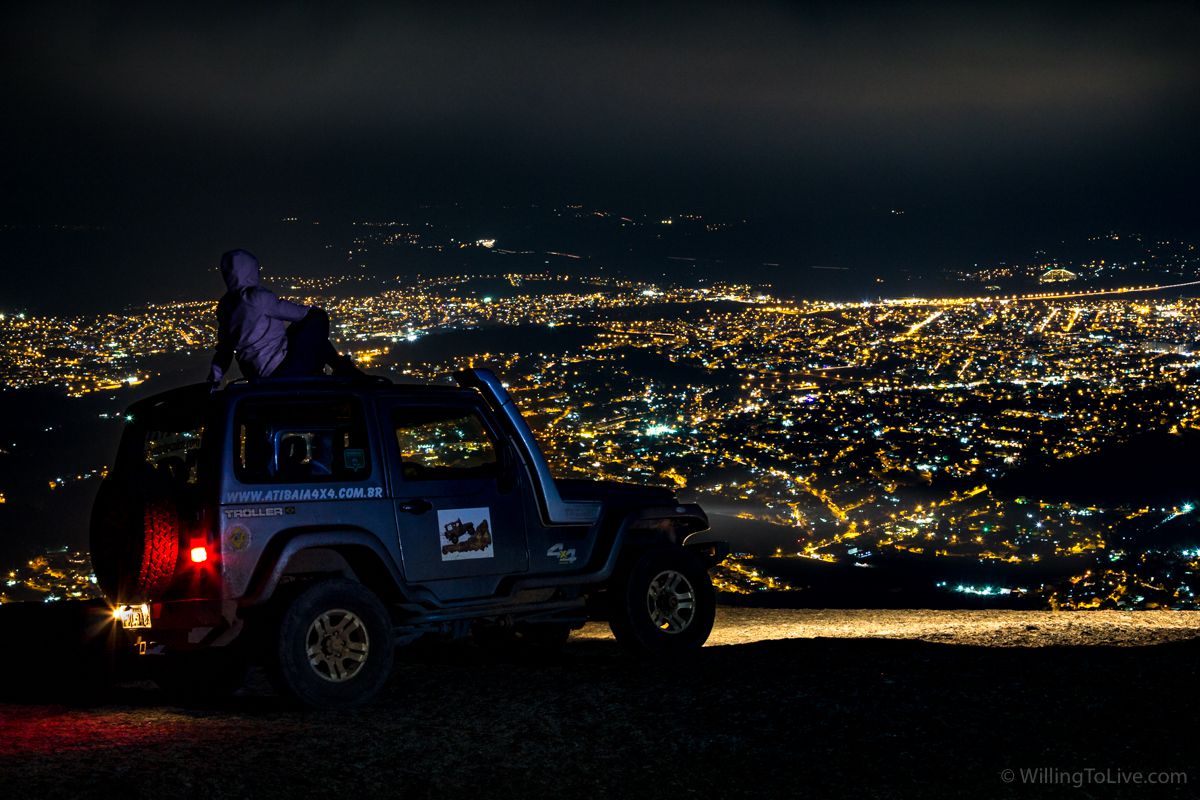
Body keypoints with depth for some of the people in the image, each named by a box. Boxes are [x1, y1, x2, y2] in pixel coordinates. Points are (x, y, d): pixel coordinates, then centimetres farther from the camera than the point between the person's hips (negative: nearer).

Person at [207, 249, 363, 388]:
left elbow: (224, 348, 12)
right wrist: (312, 311, 14)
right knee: (318, 317, 4)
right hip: (281, 371, -8)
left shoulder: (225, 306, 6)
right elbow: (296, 312, -7)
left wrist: (214, 379, 20)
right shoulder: (258, 298, -17)